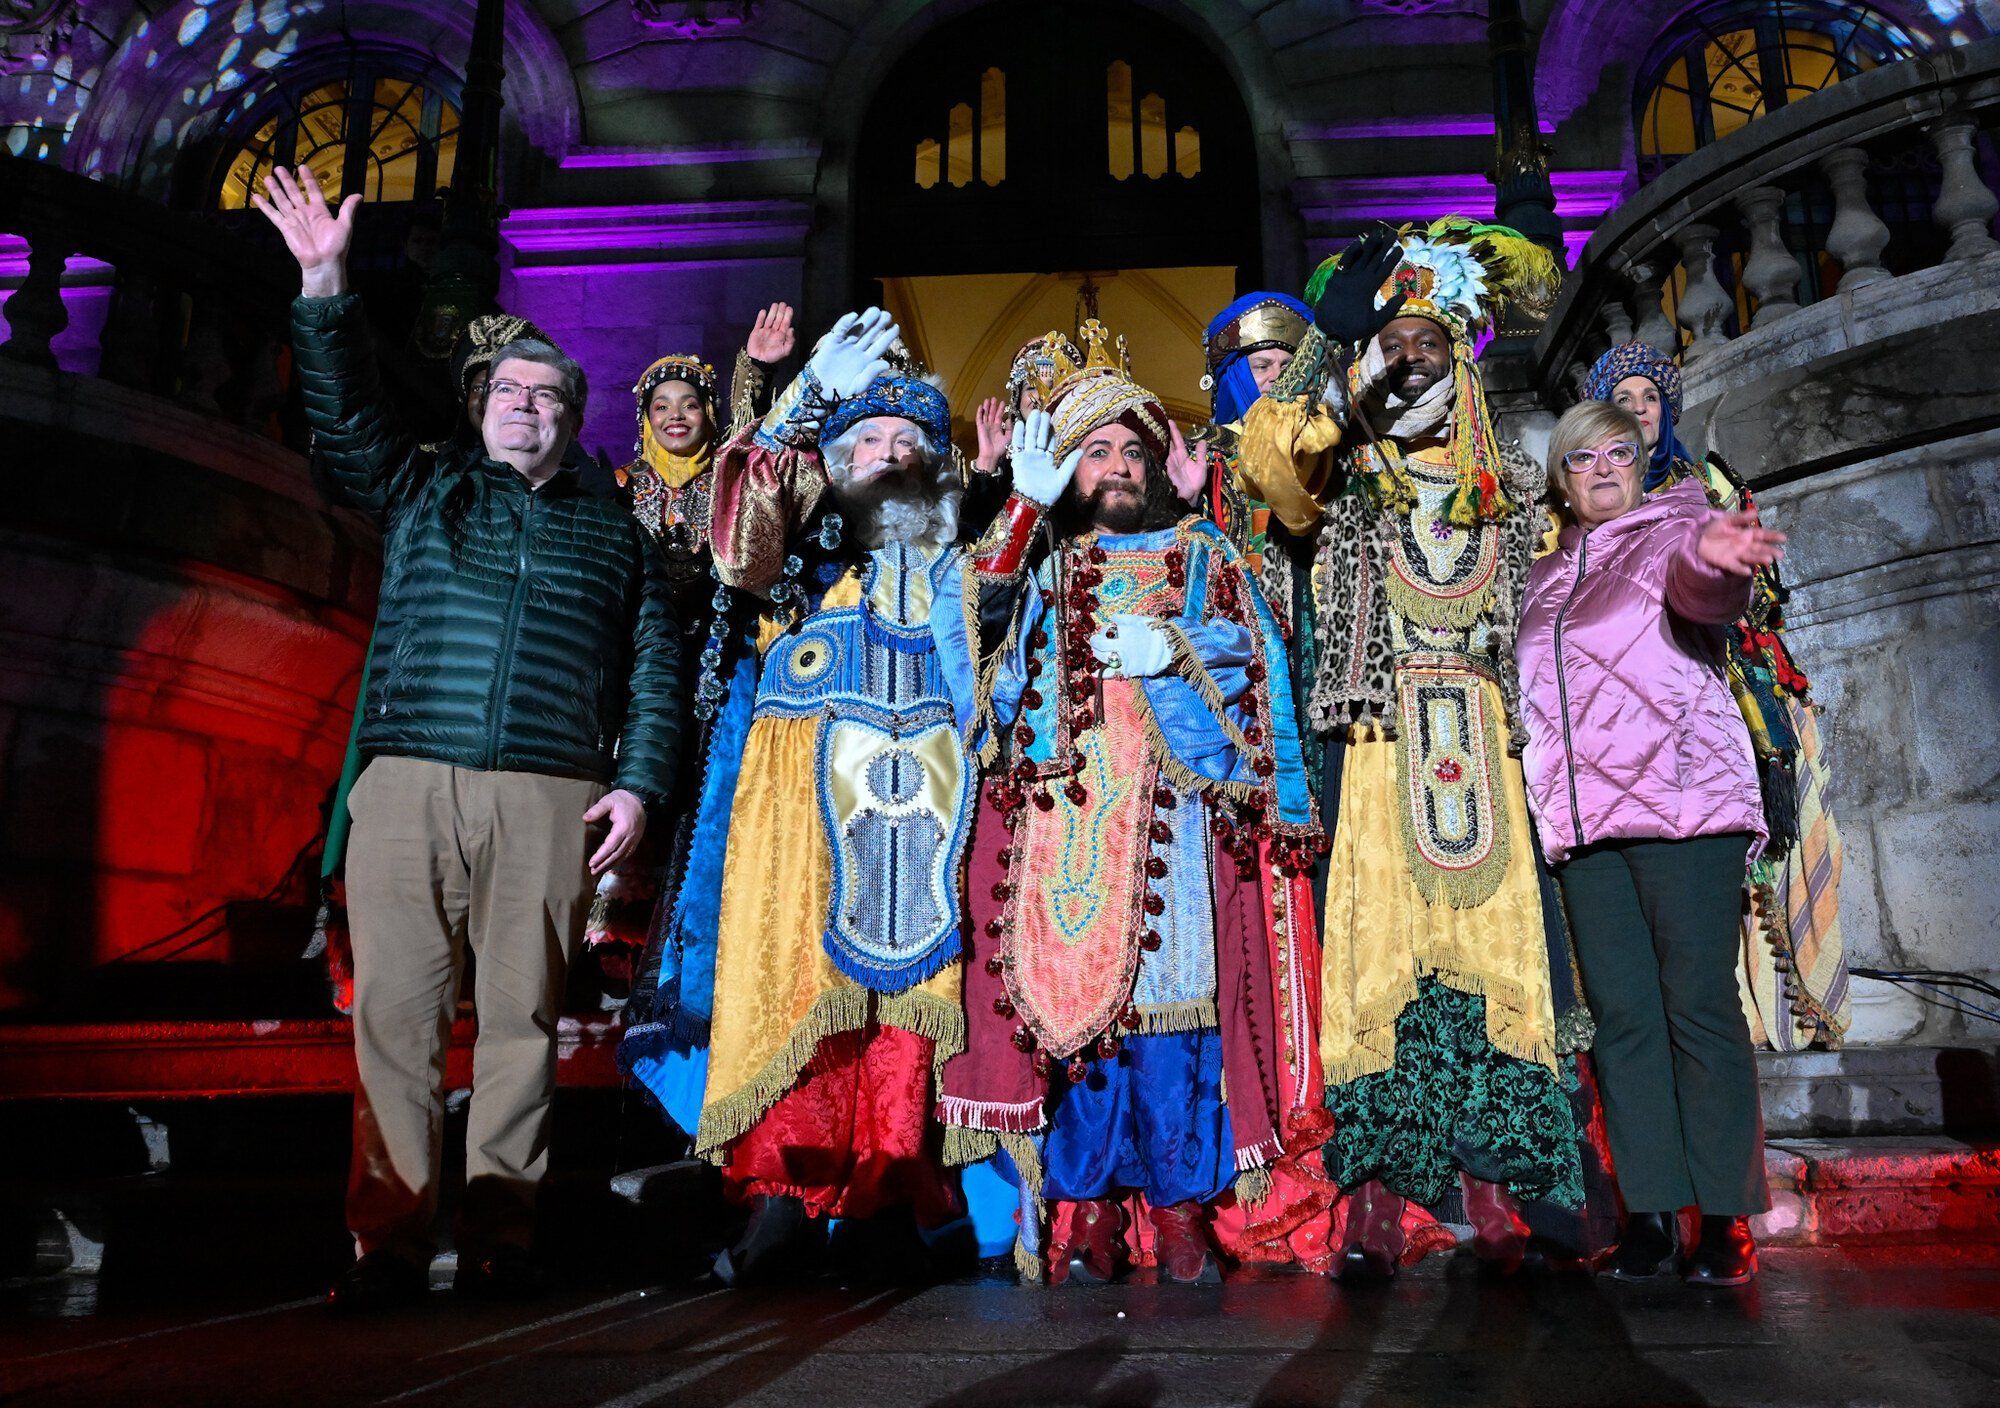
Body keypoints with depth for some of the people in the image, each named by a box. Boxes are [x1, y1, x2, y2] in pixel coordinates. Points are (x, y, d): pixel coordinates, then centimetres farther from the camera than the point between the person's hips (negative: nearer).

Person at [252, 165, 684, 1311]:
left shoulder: (614, 532, 18)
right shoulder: (424, 489, 22)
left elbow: (656, 671, 12)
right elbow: (347, 415, 7)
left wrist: (636, 783, 0)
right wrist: (326, 286, -4)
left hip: (548, 800, -1)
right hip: (407, 786, 1)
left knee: (522, 1017, -2)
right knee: (395, 1012, -4)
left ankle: (502, 1238, 5)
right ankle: (390, 1245, 2)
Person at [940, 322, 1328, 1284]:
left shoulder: (1203, 555, 19)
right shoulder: (1048, 573, 23)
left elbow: (1256, 661, 7)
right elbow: (1010, 689, 16)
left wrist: (1165, 648, -5)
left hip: (1174, 804, -1)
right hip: (1066, 812, 2)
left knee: (1169, 988, -10)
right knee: (1074, 991, -5)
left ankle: (1181, 1209, -1)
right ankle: (1090, 1214, 3)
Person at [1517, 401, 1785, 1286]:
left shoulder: (1672, 533, 6)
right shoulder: (1547, 579, 22)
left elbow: (1700, 592, -17)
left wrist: (1711, 559, -41)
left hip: (1683, 800, -4)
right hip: (1585, 819, 4)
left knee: (1699, 1004, -6)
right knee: (1622, 1013, 2)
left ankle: (1724, 1216, 1)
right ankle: (1649, 1212, 6)